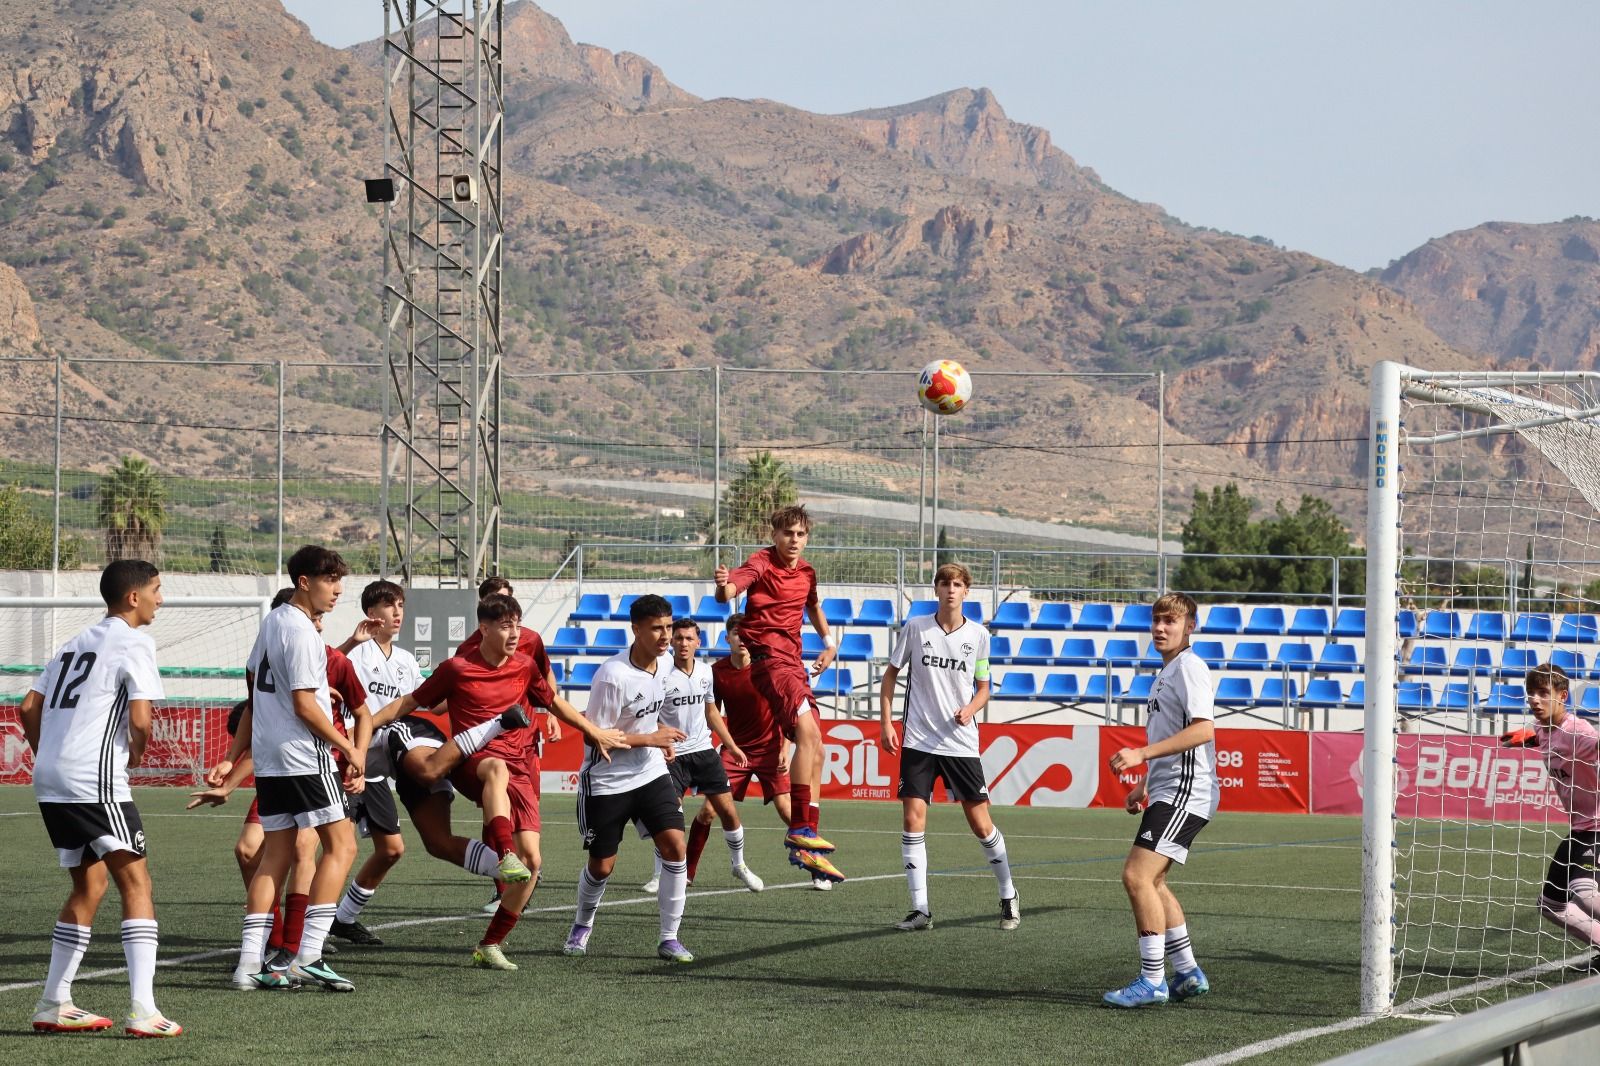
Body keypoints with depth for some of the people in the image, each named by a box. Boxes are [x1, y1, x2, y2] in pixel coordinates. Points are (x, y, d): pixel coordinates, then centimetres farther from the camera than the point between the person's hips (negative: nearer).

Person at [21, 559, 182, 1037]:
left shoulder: (79, 642, 21)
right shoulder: (134, 643, -4)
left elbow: (29, 707, 19)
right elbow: (140, 719, -14)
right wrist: (136, 755, 5)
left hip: (50, 781, 8)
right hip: (94, 781, -8)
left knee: (89, 885, 18)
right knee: (136, 883, -7)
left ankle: (54, 1004, 19)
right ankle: (142, 1010, -17)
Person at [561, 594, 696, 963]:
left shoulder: (664, 663, -1)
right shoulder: (613, 675, -24)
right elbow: (595, 736, -19)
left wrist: (663, 738, 6)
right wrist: (650, 739, -20)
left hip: (651, 774, 5)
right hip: (606, 781, -5)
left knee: (674, 844, -12)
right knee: (601, 865, 5)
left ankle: (669, 938, -4)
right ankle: (582, 927, 35)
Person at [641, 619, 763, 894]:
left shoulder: (705, 671, 5)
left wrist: (731, 745, 20)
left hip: (704, 750, 5)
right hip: (673, 755, -5)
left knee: (728, 811, 4)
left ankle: (739, 866, 23)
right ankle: (660, 874, 4)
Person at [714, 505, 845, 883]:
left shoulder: (806, 572, 13)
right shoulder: (762, 564, -10)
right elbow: (730, 590, -30)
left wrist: (828, 642, 22)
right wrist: (724, 587, -53)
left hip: (793, 663, 9)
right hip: (768, 656, -9)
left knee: (815, 752, 8)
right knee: (808, 730, -28)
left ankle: (806, 846, 13)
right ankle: (800, 830, -30)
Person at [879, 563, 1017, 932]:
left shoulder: (978, 635, 1)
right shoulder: (915, 628, -1)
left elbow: (983, 687, 12)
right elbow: (891, 674, 9)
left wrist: (971, 708, -9)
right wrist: (886, 723, 1)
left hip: (962, 744, 0)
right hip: (918, 743, 0)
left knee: (981, 825, 2)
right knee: (914, 821, -8)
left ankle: (1009, 898, 21)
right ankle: (920, 910, -2)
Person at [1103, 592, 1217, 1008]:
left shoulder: (1189, 666, -11)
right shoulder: (1166, 671, 20)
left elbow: (1202, 729, -24)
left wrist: (1141, 754, -26)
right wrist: (1145, 785, 26)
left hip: (1185, 793, -11)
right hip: (1167, 792, 11)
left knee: (1137, 876, -17)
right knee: (1151, 883, 15)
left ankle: (1152, 981, -14)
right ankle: (1188, 974, 23)